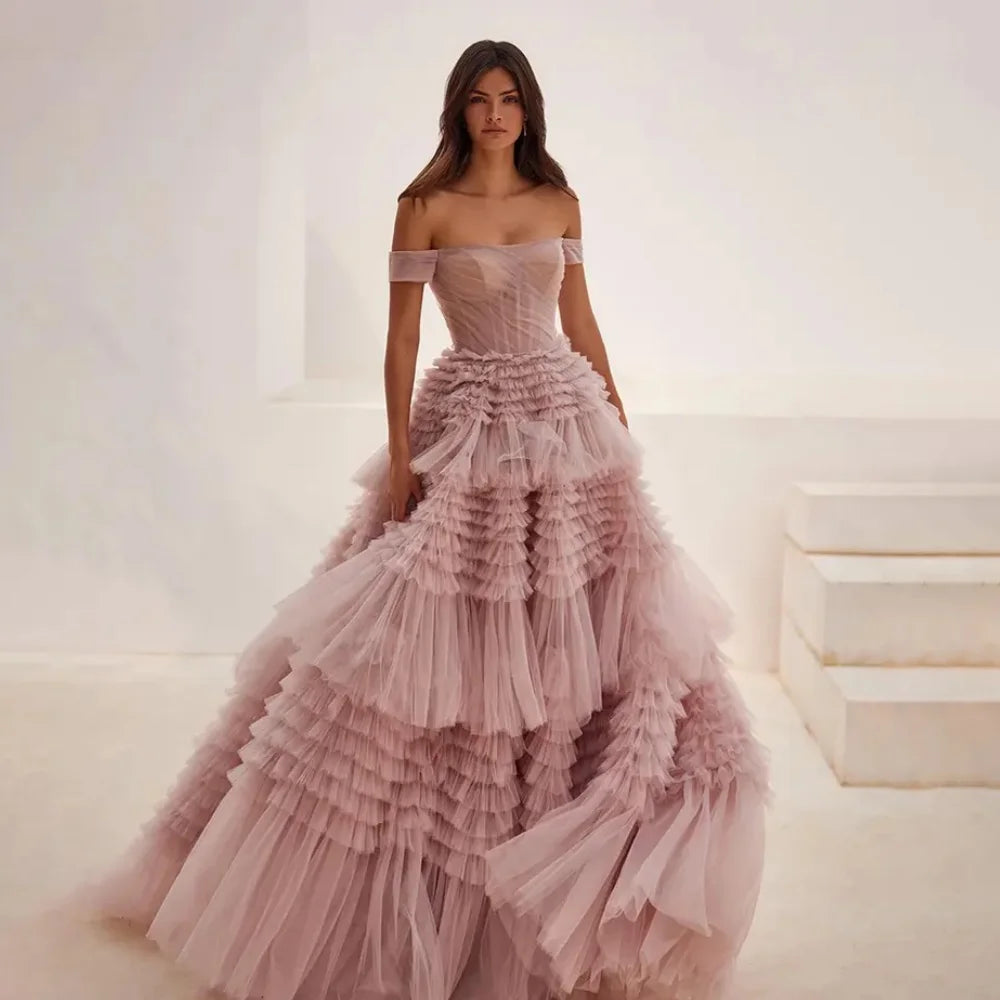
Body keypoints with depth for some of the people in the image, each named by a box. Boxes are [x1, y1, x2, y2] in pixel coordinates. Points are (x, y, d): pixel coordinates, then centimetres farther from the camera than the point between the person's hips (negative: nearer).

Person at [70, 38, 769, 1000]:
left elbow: (580, 320, 14)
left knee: (590, 638, 4)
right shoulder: (425, 207, -2)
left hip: (567, 429, 4)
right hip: (466, 433, -4)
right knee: (433, 644, -1)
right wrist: (400, 458, -9)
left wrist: (619, 419, 12)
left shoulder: (559, 202, 9)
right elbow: (400, 336, -4)